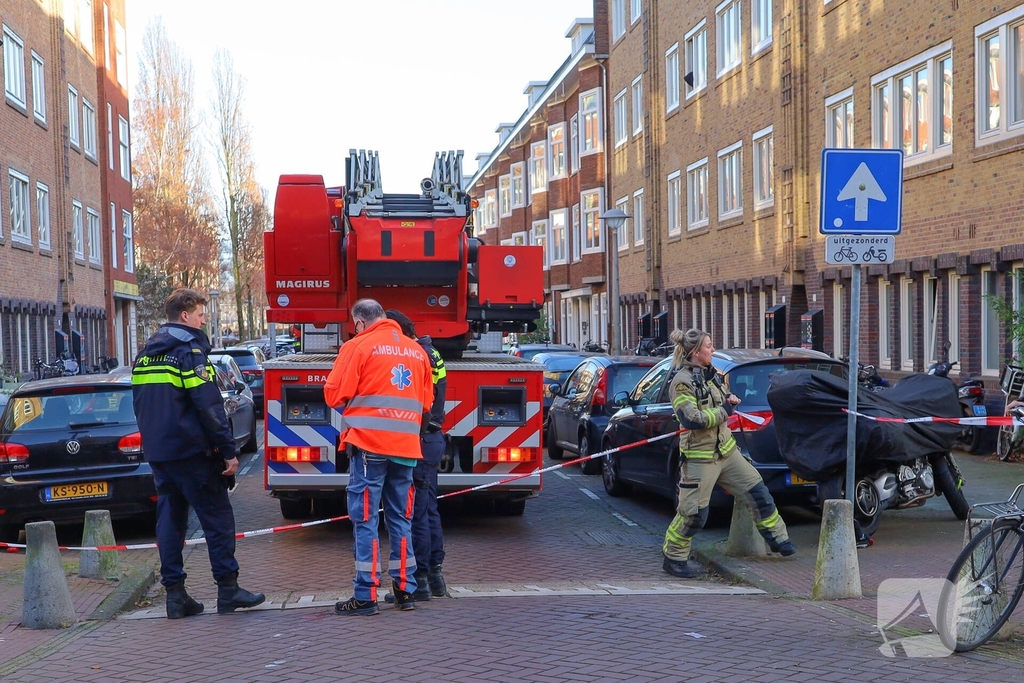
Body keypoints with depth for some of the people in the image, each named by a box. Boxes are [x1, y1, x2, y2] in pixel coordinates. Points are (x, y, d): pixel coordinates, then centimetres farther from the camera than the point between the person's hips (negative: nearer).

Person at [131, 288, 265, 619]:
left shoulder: (145, 354, 14)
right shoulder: (190, 350, -12)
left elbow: (140, 405, 19)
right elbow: (209, 406, -17)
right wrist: (229, 450, -15)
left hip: (157, 451, 8)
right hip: (191, 451, -8)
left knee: (170, 519, 9)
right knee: (217, 517, 0)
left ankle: (175, 593, 9)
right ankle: (227, 589, 2)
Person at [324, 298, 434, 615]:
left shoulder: (358, 346, -3)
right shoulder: (417, 351, 12)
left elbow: (334, 395, -4)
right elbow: (426, 401, 16)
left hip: (368, 444, -5)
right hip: (406, 446, 5)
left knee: (365, 519, -2)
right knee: (401, 518, 12)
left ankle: (366, 596, -3)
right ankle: (405, 591, 16)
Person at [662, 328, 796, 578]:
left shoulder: (709, 374, 9)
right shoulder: (681, 382, -17)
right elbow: (692, 419, -27)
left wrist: (729, 399, 4)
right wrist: (723, 411, -16)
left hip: (726, 450, 8)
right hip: (700, 457, -8)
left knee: (758, 491, 10)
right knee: (694, 513, -4)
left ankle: (777, 538, 25)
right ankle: (673, 558, 12)